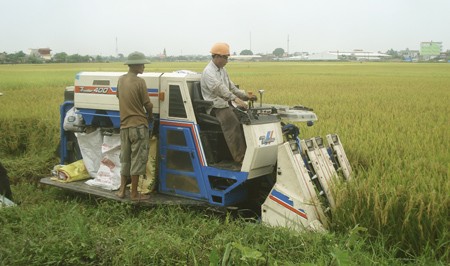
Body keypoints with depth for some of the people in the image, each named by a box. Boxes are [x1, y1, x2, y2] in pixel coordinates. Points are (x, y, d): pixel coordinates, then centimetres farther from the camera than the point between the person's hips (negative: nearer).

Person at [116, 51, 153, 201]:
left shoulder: (121, 80, 7)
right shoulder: (139, 82, -13)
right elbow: (147, 104, -9)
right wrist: (150, 116, 11)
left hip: (124, 125, 7)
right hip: (138, 125, -6)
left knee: (125, 159, 16)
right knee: (138, 159, 1)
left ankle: (122, 190, 20)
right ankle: (134, 194, 5)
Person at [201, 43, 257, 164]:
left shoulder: (223, 70, 19)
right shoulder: (208, 72, -12)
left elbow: (231, 87, 23)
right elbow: (219, 88, -28)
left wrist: (246, 96, 7)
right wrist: (235, 98, -41)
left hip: (225, 104, 8)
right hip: (215, 107, -8)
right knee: (233, 122, -31)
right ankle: (239, 157, -32)